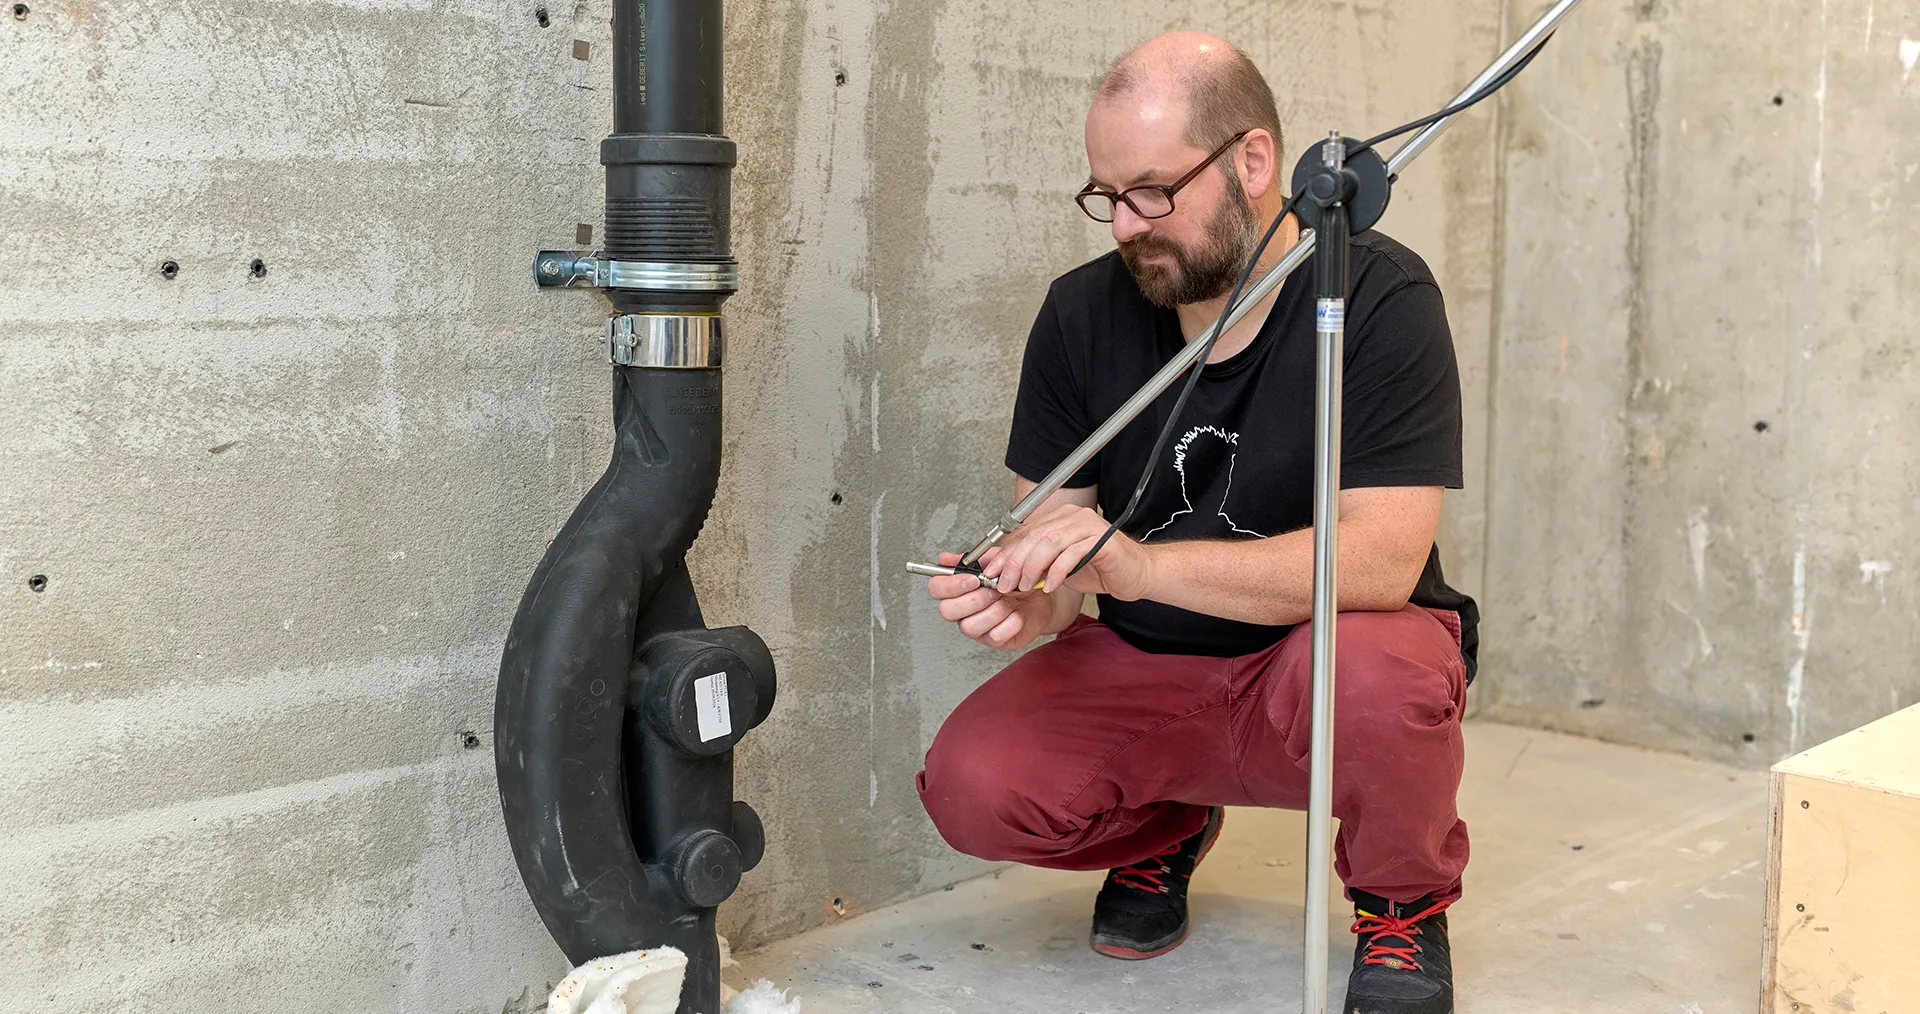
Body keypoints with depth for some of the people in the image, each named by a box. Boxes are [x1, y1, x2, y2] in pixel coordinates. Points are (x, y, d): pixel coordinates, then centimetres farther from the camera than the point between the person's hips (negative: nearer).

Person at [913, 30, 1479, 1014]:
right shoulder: (1084, 312, -2)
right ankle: (1162, 827, 14)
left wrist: (1141, 563, -37)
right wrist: (1034, 599, -25)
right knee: (972, 786, -22)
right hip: (1143, 674, 3)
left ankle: (1404, 904, -2)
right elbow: (1056, 526, 1)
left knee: (1372, 672, -38)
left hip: (1313, 661, -3)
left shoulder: (1380, 296, -16)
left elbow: (1381, 559, -26)